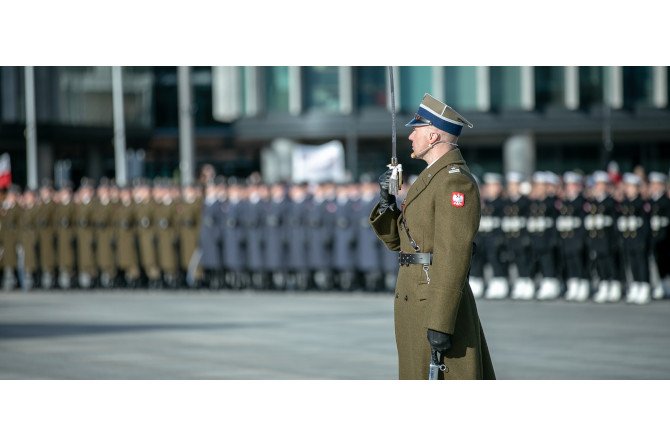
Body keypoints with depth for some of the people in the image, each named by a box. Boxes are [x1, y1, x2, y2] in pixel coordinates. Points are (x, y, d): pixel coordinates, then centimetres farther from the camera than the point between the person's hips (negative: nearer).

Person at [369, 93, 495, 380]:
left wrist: (440, 324, -25)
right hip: (415, 301, 10)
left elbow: (453, 258, -21)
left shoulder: (455, 181, -14)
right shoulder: (432, 177, 18)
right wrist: (386, 201, 4)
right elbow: (397, 240, 22)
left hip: (438, 306, -10)